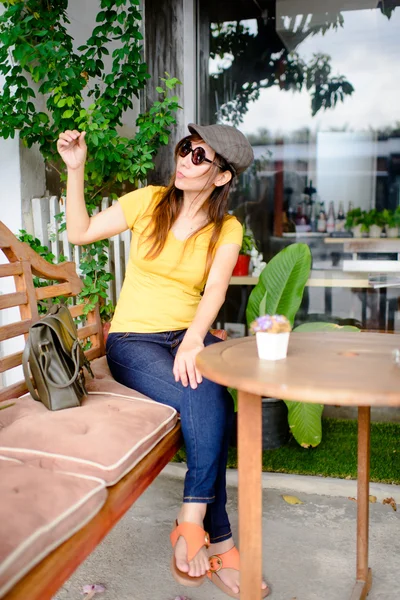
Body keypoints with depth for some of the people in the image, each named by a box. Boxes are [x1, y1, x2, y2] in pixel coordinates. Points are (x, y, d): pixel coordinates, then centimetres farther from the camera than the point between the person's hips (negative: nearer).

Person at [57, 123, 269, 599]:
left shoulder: (227, 229, 3)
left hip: (190, 336, 2)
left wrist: (193, 341, -31)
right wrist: (75, 170, -6)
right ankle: (218, 542, -17)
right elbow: (79, 233, 4)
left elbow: (215, 289, -13)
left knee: (211, 406, -30)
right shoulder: (148, 202, 0)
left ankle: (192, 523, -13)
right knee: (209, 403, -28)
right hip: (133, 340, -2)